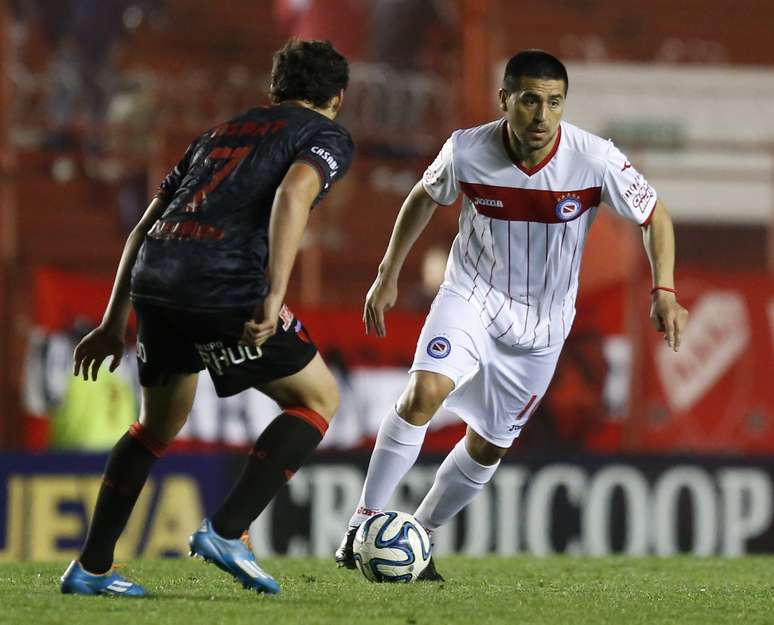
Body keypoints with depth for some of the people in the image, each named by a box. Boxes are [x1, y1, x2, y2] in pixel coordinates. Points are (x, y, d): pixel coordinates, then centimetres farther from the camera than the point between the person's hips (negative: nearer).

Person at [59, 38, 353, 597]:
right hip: (224, 284, -7)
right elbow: (293, 192, -12)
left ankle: (91, 567, 22)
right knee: (319, 398, 11)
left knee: (161, 422, 26)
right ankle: (226, 531, -1)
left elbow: (144, 227, 28)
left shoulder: (222, 133, 31)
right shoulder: (328, 136, 12)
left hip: (153, 279, 7)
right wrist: (274, 296, -20)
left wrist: (114, 322, 31)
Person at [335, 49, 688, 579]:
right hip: (471, 296, -1)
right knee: (425, 392, -26)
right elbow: (424, 198, 4)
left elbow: (653, 215, -6)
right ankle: (365, 523, -17)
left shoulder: (595, 159, -22)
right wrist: (388, 275, 6)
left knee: (490, 445, 9)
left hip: (542, 323, 1)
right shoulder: (468, 151, -19)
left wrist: (665, 292, -17)